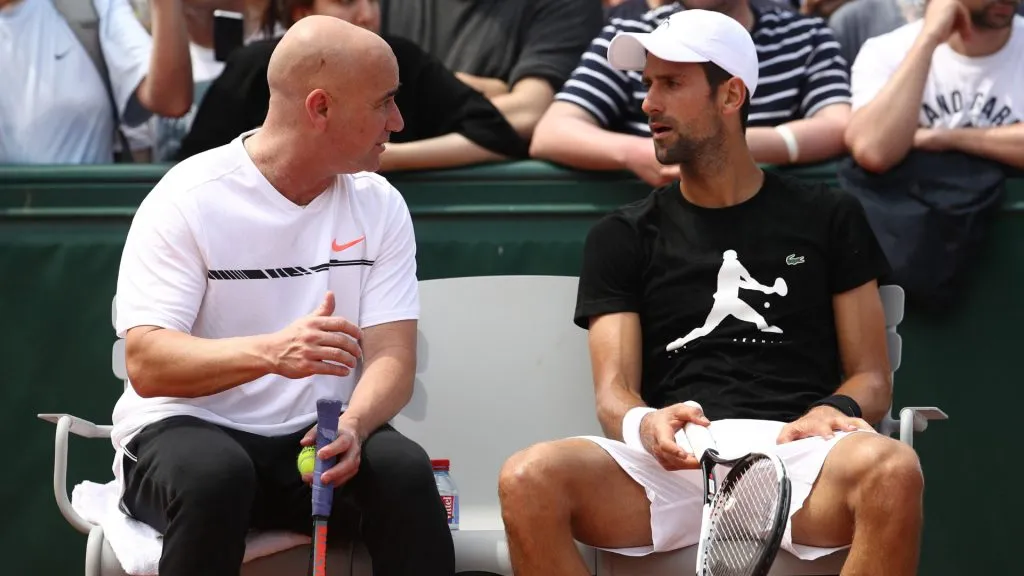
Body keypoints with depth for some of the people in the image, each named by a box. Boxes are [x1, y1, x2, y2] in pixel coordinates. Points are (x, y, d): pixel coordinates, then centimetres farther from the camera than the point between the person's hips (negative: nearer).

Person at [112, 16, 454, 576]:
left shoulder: (379, 204, 3)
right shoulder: (190, 199, -10)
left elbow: (391, 357, -3)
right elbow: (147, 365, -18)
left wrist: (351, 425, -27)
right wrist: (270, 352, -37)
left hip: (315, 440, 3)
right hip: (188, 429, -3)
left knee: (404, 469, -27)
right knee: (217, 472, -36)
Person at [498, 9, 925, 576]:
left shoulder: (827, 217, 18)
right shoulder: (622, 237, 19)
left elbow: (871, 378, 15)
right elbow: (614, 391, 7)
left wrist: (835, 411, -11)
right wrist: (644, 425, -19)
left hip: (796, 454, -1)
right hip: (671, 462, 1)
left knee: (892, 470, -38)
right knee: (528, 479, -31)